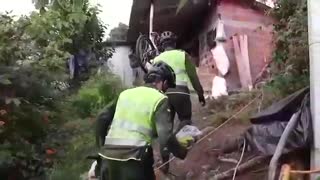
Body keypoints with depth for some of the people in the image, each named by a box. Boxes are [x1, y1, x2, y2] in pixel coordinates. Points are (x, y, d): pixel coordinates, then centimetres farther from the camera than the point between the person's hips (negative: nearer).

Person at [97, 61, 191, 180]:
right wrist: (182, 152, 6)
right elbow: (166, 138, -10)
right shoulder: (159, 99, -3)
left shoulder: (125, 93, 14)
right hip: (134, 159, -5)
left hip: (108, 156, 6)